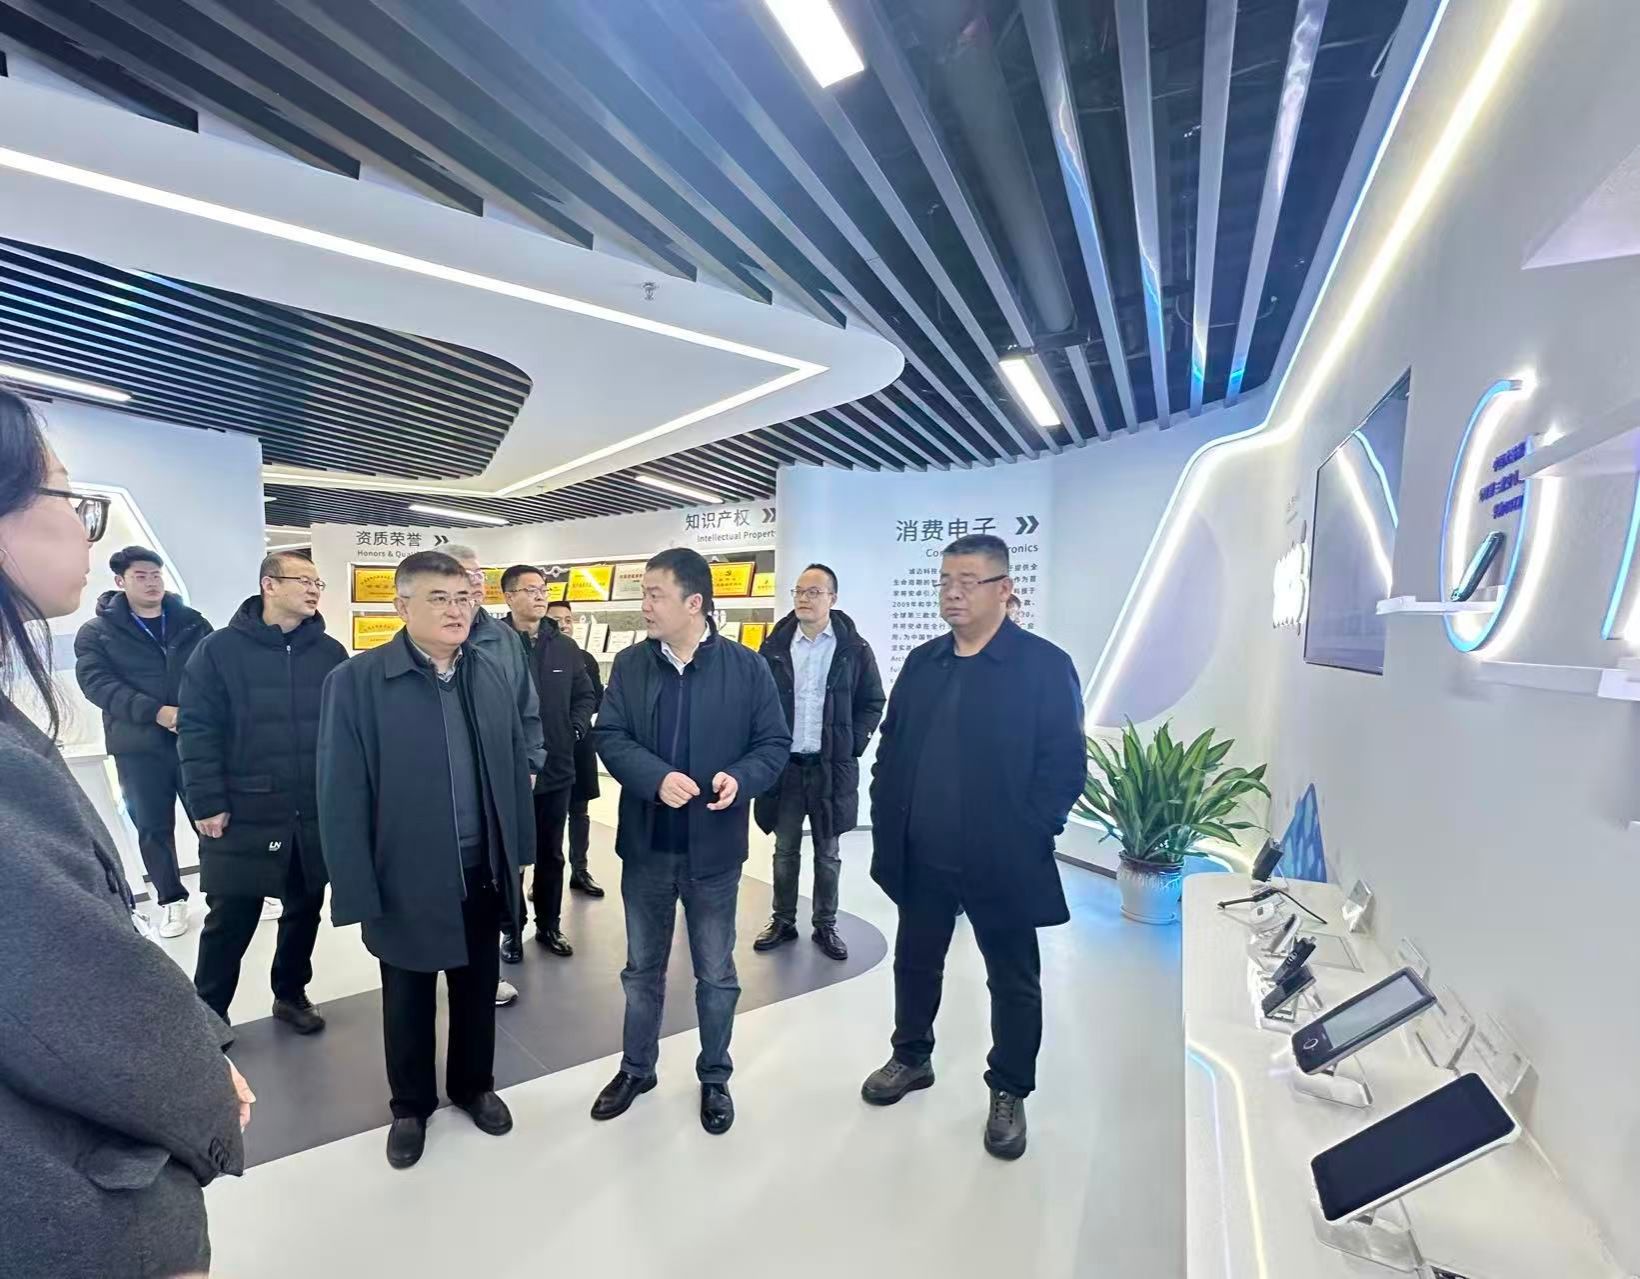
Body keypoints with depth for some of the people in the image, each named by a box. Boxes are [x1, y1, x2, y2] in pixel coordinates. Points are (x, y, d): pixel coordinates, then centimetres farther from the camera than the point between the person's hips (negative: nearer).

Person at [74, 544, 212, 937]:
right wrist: (156, 711, -22)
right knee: (154, 828, 10)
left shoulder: (192, 623, 7)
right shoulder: (97, 632, 4)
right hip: (138, 746, 0)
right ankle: (171, 899, 26)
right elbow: (96, 682, -9)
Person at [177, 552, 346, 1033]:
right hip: (243, 816, -3)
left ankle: (291, 994, 36)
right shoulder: (220, 649, -5)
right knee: (230, 921, 8)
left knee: (305, 910, 16)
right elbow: (196, 731, -6)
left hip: (317, 815, 3)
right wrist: (208, 803, -11)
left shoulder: (330, 653, 3)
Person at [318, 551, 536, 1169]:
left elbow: (516, 769, 4)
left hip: (483, 874, 3)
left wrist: (520, 853, 5)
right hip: (406, 881, -3)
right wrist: (358, 892, -12)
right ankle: (410, 1105, 44)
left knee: (478, 990, 21)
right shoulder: (355, 681, -13)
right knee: (408, 1001, 19)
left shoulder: (494, 675, -1)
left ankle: (474, 1085, 46)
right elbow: (342, 796, -12)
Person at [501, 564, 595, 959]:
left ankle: (549, 926, 32)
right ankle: (511, 929, 30)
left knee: (551, 854, 17)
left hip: (556, 769, 5)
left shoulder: (565, 647, 7)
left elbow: (586, 695, 14)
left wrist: (576, 729, -1)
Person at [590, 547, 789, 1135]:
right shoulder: (630, 663, -1)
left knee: (716, 973, 16)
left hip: (714, 846, -2)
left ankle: (714, 1078, 39)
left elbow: (774, 743, -5)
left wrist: (741, 779, -25)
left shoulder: (747, 666, -9)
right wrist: (657, 778, -23)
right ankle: (636, 1068, 43)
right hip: (646, 844, 2)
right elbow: (609, 736, -6)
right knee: (642, 967, 21)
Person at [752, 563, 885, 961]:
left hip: (832, 766, -1)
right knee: (785, 849, 13)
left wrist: (851, 746, -5)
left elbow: (872, 703, 3)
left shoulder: (854, 648, -3)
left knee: (827, 852, 12)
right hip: (783, 763, 2)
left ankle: (825, 926, 27)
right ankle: (783, 921, 29)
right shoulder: (774, 646, 2)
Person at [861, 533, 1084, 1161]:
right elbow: (891, 751, 8)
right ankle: (912, 1057, 46)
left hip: (1001, 864, -4)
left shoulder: (1045, 665, -11)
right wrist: (888, 831, 3)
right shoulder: (921, 662, 4)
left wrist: (1025, 841, -14)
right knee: (915, 963, 21)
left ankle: (1009, 1092, 38)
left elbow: (1064, 768, -12)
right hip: (921, 858, 5)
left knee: (1014, 982, 15)